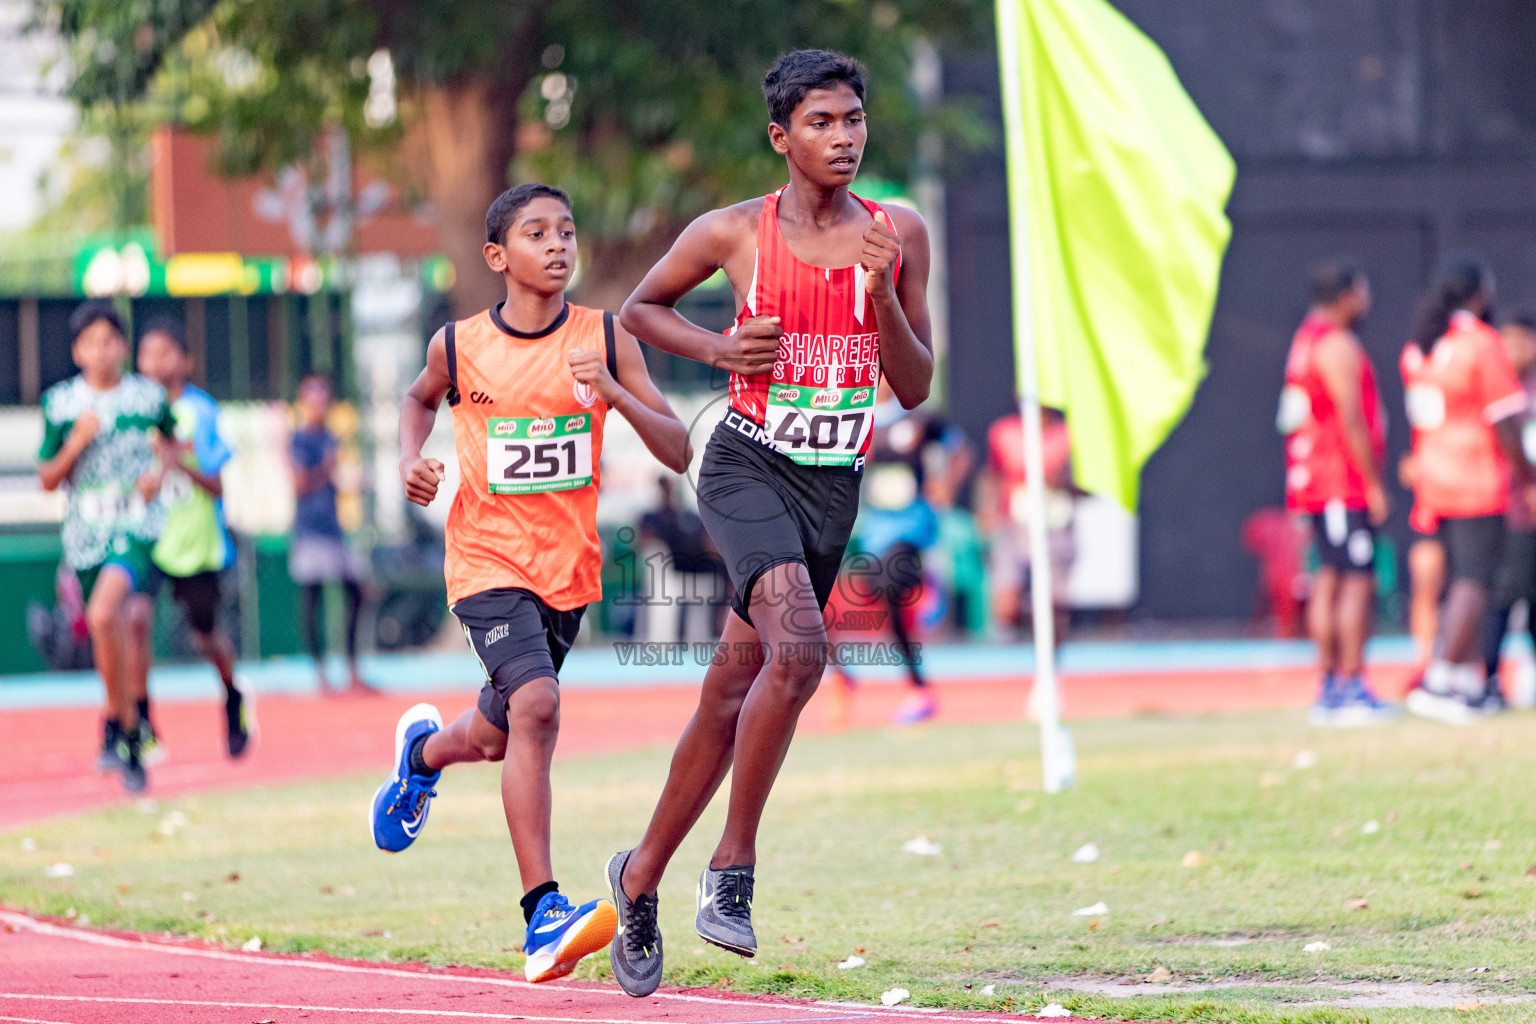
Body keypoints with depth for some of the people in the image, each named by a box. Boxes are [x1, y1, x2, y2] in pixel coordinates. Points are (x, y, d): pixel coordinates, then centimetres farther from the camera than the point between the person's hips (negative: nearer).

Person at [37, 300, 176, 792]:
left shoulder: (148, 396, 1)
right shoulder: (60, 403, 2)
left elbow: (174, 438, 21)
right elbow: (47, 479, 5)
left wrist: (161, 470, 1)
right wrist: (76, 443, -12)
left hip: (137, 528, -3)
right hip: (85, 533, 3)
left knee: (103, 614, -27)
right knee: (114, 642, 11)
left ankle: (116, 723, -16)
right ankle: (133, 744, 29)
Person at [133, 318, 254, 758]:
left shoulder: (200, 411, -8)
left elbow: (217, 486, -10)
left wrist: (181, 463, -27)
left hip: (196, 540, -1)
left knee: (207, 636, 14)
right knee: (136, 617, -23)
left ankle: (235, 696, 47)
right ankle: (141, 724, -14)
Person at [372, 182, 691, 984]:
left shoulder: (607, 340, -5)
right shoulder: (459, 347, -4)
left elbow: (678, 453, -8)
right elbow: (420, 399, 20)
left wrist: (614, 393, -24)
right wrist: (411, 462, 0)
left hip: (570, 564, 3)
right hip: (488, 560, -3)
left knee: (498, 737, 18)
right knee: (536, 705, -26)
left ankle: (423, 751, 57)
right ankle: (543, 916, -28)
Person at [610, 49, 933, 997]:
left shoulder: (898, 236, 4)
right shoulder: (733, 234, -3)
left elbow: (916, 388, 5)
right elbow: (640, 310, 13)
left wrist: (883, 296, -11)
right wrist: (719, 348, -5)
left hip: (836, 486, 4)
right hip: (749, 466, -4)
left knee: (732, 697, 10)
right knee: (798, 645, -29)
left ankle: (643, 874, 28)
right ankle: (732, 870, -19)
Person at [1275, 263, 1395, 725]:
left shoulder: (1307, 338, 17)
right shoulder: (1338, 345, -13)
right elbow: (1351, 419, -18)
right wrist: (1373, 484, -15)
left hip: (1312, 480, 10)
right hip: (1344, 482, -10)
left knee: (1329, 579, 10)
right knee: (1358, 580, -10)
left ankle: (1329, 687, 10)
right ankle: (1351, 689, -13)